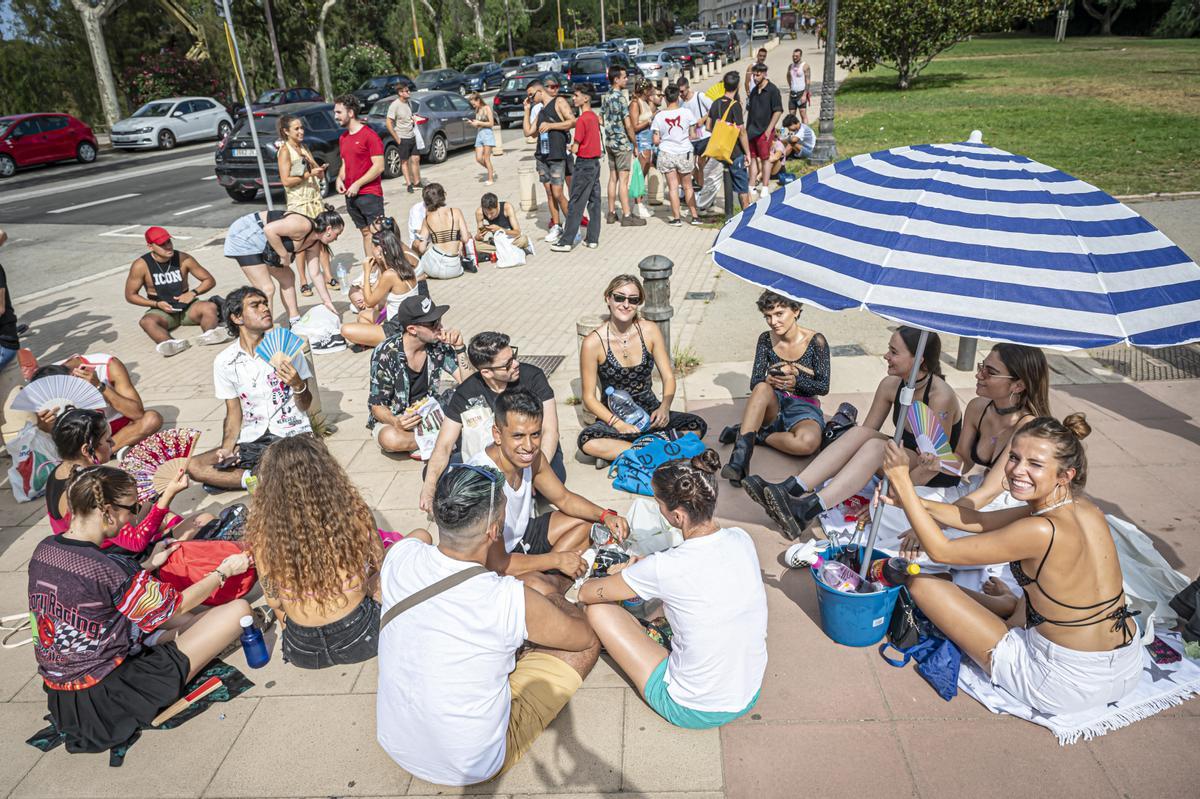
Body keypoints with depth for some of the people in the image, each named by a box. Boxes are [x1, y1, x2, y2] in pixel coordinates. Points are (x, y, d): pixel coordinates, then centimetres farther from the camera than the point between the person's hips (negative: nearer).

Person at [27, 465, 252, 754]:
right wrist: (224, 571, 0)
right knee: (239, 609, -11)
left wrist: (148, 565, 12)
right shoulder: (107, 569, -28)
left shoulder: (44, 549, -4)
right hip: (105, 694, -9)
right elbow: (177, 604, -14)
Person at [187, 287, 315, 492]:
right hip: (251, 440, 2)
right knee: (194, 466, -18)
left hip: (292, 434, -2)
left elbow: (305, 405, 2)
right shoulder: (224, 361, 2)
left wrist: (298, 385, -20)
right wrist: (227, 447, -9)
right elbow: (234, 412, 9)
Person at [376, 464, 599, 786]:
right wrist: (551, 597, 10)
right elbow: (585, 637, -11)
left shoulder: (399, 556, -17)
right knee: (587, 647, 4)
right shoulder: (513, 600, -30)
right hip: (473, 767, -5)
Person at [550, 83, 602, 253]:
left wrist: (571, 147, 5)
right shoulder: (594, 117, 10)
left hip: (584, 164, -8)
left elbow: (575, 148, -16)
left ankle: (566, 241, -2)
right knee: (594, 202, 9)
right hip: (595, 162, 8)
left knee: (576, 204, -5)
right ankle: (593, 239, 13)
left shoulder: (582, 119, -16)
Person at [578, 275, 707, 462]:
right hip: (613, 417, -3)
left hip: (650, 411, 3)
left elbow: (668, 377, 0)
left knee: (697, 426, -20)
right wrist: (618, 424, -23)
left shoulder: (650, 331, -4)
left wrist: (664, 407, -21)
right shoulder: (593, 342, -12)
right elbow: (589, 398, -9)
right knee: (587, 441, -34)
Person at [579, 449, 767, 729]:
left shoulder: (664, 569, -28)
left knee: (598, 609, 2)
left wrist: (621, 577, 10)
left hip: (694, 711, -6)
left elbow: (586, 593, -11)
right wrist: (642, 568, 7)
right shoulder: (741, 539, -12)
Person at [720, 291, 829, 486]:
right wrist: (769, 379, -26)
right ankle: (740, 456, -42)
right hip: (774, 406, 2)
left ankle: (757, 435, -15)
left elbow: (823, 387, -6)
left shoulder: (815, 341, -7)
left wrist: (796, 382, -25)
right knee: (762, 388, -36)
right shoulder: (766, 339, 1)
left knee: (808, 442, -38)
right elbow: (754, 383, -2)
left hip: (803, 407, -2)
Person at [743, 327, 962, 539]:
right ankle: (791, 490, -35)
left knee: (876, 445, -32)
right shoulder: (891, 385, -6)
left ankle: (805, 512, -46)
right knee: (859, 433, -23)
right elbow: (866, 430, -2)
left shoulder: (940, 396, -24)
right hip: (905, 460, 6)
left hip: (937, 479, -5)